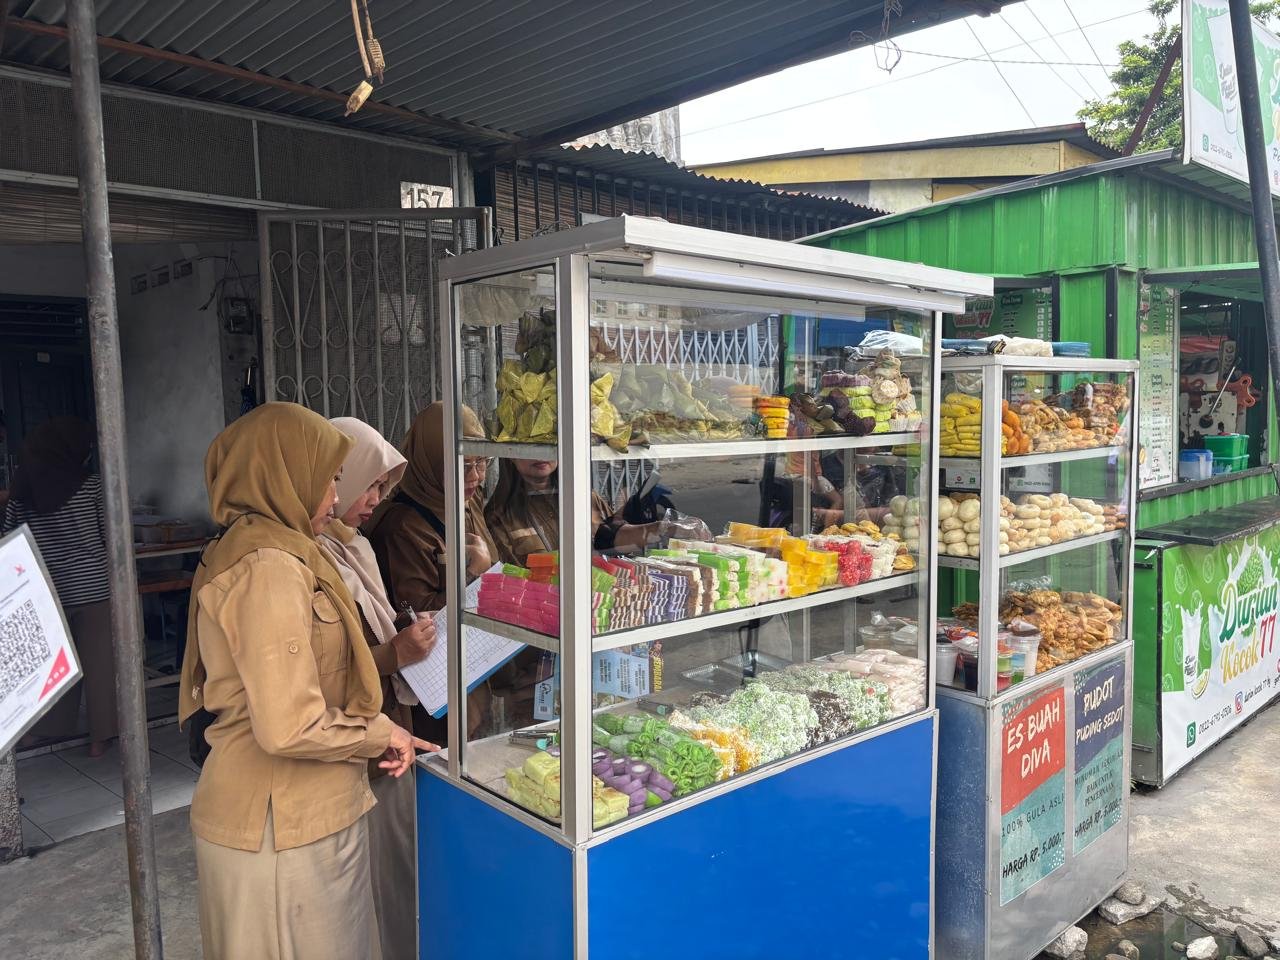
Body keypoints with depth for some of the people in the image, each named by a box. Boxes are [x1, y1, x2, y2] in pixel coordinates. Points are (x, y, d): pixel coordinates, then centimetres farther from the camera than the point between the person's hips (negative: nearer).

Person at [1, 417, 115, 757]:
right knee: (97, 661, 5)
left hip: (46, 589, 3)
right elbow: (111, 535, -2)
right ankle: (100, 735, 10)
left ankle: (48, 728, 26)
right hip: (92, 586, -3)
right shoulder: (90, 483, -8)